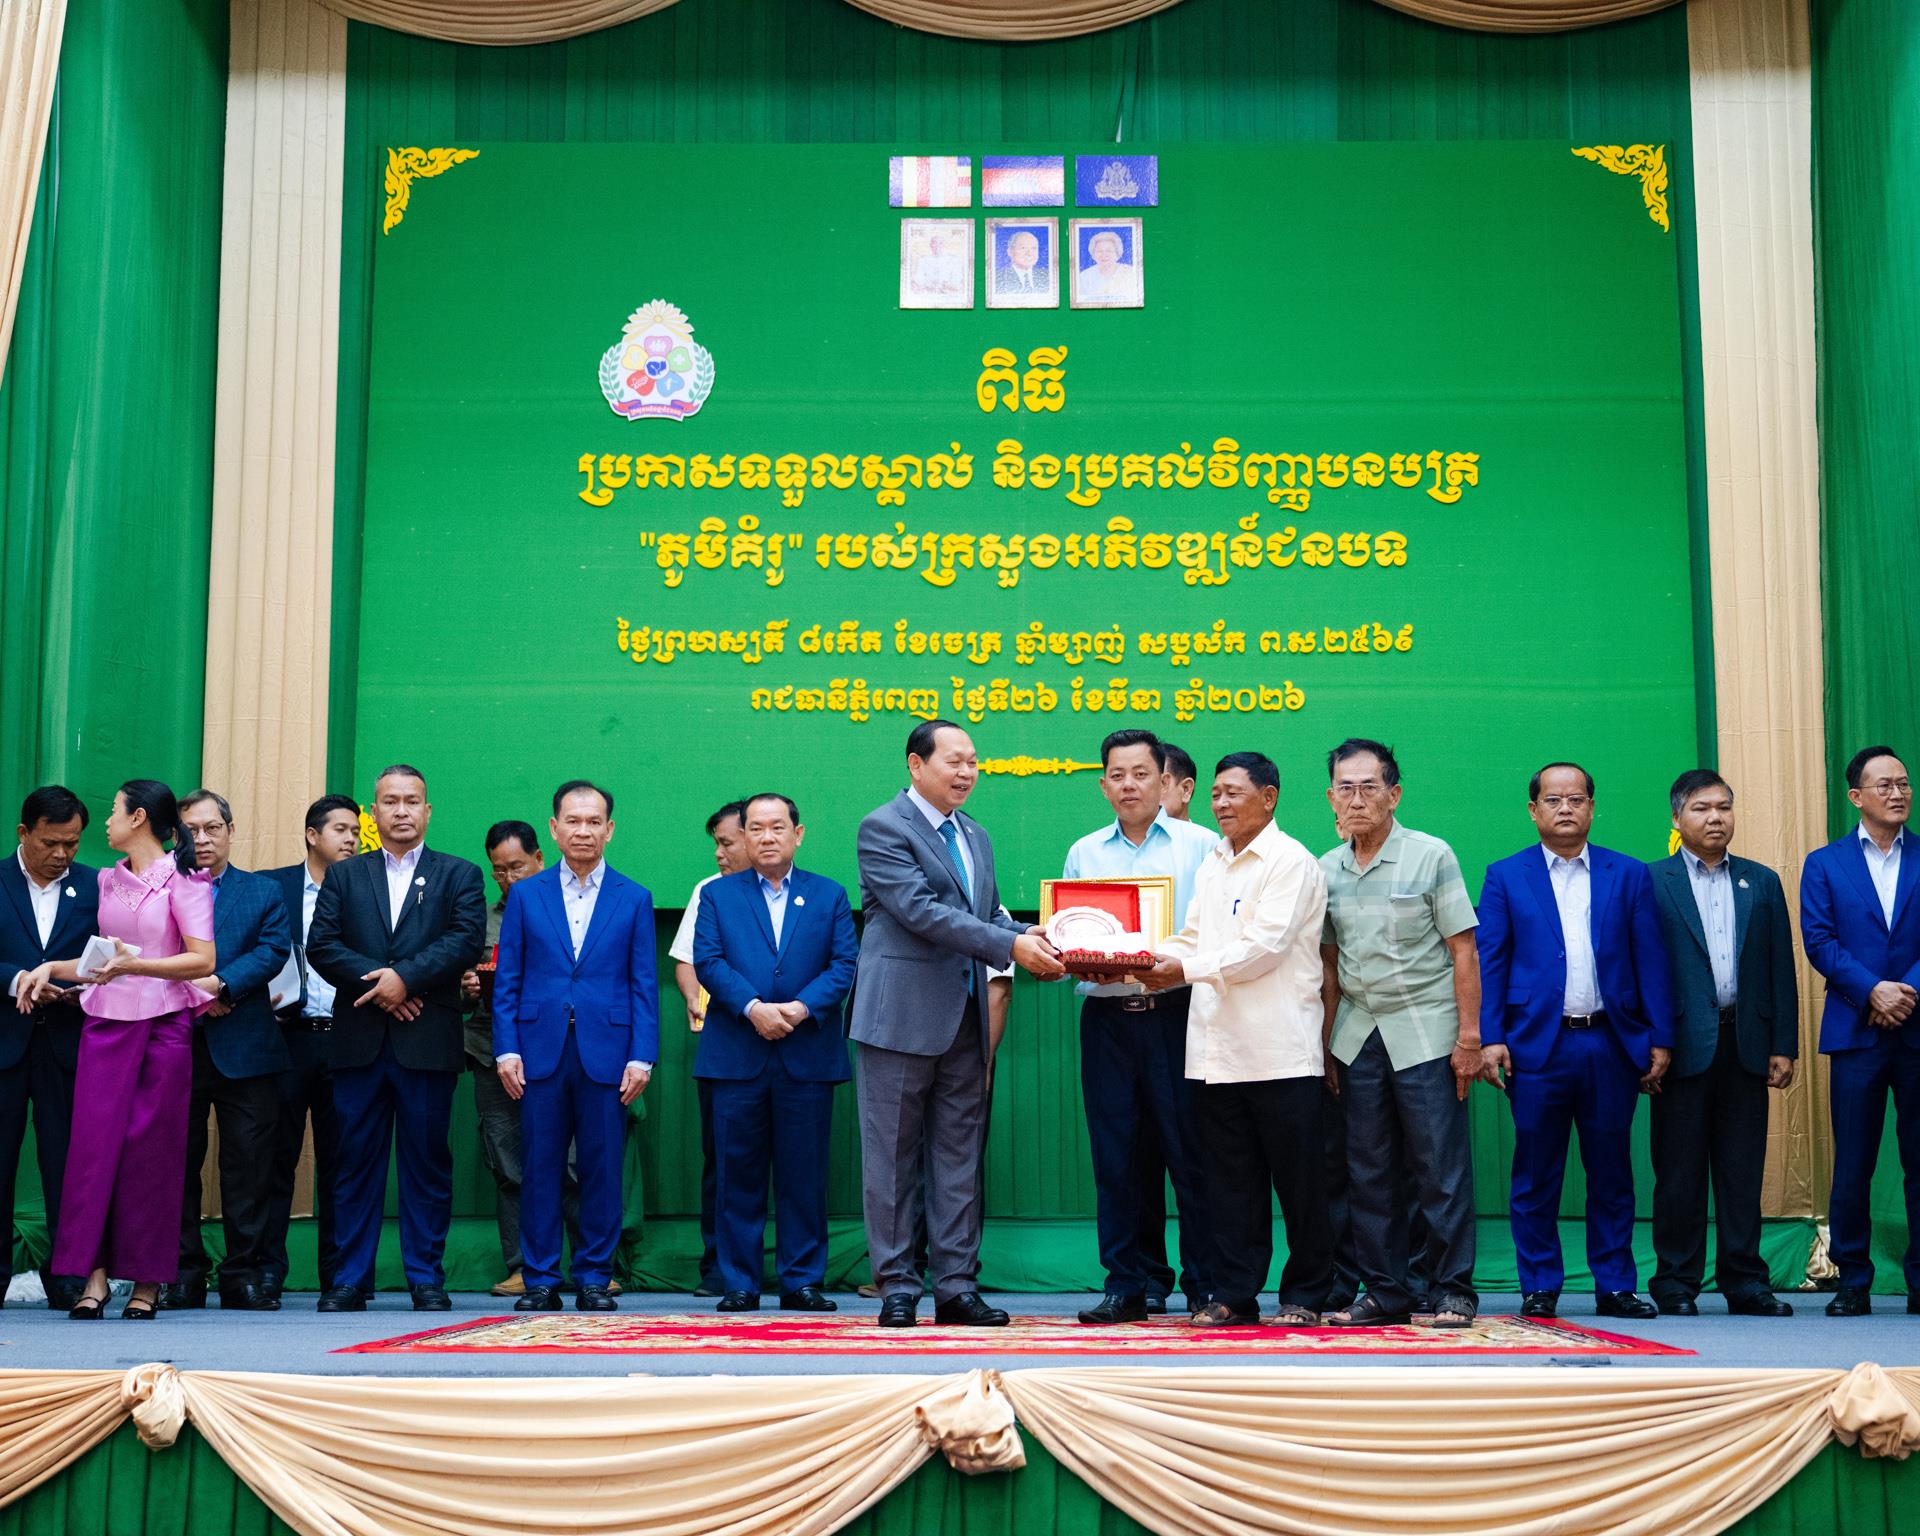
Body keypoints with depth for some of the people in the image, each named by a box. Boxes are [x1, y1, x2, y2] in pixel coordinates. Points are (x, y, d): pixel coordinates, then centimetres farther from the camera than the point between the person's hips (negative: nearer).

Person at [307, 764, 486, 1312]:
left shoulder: (460, 875, 9)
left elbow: (465, 940, -5)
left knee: (428, 1162, 2)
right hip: (359, 1041, 2)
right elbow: (321, 945, 3)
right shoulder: (344, 876, 14)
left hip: (429, 1042, -2)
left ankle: (426, 1278, 8)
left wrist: (404, 977, -15)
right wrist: (374, 982, -11)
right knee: (356, 1160, 4)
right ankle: (350, 1278, 10)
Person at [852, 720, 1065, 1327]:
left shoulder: (976, 837, 18)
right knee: (893, 1158, 1)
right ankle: (897, 1286, 8)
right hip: (902, 1016, -7)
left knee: (959, 1157, 8)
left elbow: (987, 917, 18)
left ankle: (956, 1285, 14)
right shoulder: (883, 828, -8)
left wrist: (1031, 937, -5)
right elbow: (921, 911, -18)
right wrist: (1011, 944, -23)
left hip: (964, 1019, 7)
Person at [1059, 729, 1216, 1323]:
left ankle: (1206, 1286, 6)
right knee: (1115, 1155, 4)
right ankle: (1126, 1286, 12)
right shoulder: (1084, 854, 16)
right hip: (1106, 1016, 3)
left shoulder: (1199, 846, 5)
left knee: (1190, 1152, -2)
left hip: (1176, 1013, -3)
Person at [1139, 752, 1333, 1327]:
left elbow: (1264, 947, -15)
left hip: (1279, 1050, -7)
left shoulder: (1291, 863, -5)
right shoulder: (1212, 866, 20)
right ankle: (1233, 1293, 14)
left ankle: (1305, 1294, 11)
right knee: (1229, 1179, 8)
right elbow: (1192, 938, 16)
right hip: (1220, 1050, 7)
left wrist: (1187, 969, -17)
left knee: (1297, 1179, 1)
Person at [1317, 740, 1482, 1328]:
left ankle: (1452, 1292, 6)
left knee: (1441, 1169, -3)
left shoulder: (1431, 856, -3)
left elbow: (1463, 950, -4)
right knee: (1369, 1174, 6)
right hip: (1357, 1036, 4)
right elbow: (1329, 964, 13)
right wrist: (1325, 1046, 9)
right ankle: (1385, 1294, 14)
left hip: (1425, 1031, -4)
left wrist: (1469, 1036, -9)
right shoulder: (1326, 870, 9)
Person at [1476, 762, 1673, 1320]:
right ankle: (1540, 1288, 12)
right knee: (1536, 1175, 3)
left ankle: (1615, 1286, 16)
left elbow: (1650, 960, 7)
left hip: (1611, 1044, 1)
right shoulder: (1506, 876, 7)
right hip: (1537, 1044, -1)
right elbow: (1489, 961, 2)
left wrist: (1660, 1039, 0)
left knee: (1611, 1172, 7)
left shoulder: (1629, 875, 10)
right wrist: (1490, 1037, -8)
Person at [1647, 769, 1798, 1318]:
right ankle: (1676, 1283, 9)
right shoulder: (1650, 883, 1)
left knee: (1742, 1170, 7)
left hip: (1745, 1042, 3)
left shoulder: (1762, 882, 13)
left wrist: (1784, 1045, 4)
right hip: (1685, 1043, -3)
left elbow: (1781, 968, 11)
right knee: (1679, 1170, 2)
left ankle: (1744, 1281, 13)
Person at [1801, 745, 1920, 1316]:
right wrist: (1873, 990, -13)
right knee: (1852, 1166, 2)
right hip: (1856, 1030, 0)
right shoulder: (1824, 864, 8)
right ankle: (1852, 1281, 10)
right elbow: (1818, 940, -1)